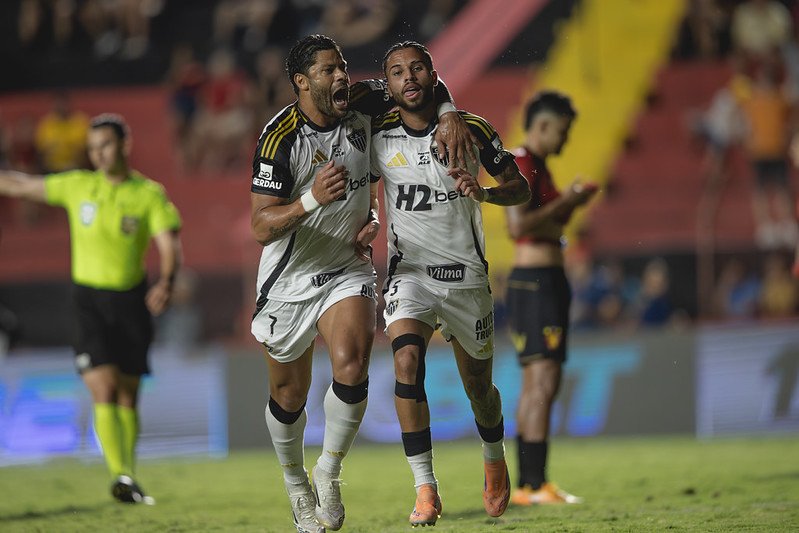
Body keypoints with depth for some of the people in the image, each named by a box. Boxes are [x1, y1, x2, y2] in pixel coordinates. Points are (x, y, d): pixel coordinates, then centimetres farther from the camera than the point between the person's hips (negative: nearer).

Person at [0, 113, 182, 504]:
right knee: (105, 393, -15)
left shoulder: (149, 194, -1)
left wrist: (166, 282, -31)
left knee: (128, 398, 9)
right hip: (89, 300, 0)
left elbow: (170, 245, -12)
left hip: (131, 301, 1)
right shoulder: (78, 186, 4)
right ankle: (121, 477, -22)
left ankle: (127, 479, 23)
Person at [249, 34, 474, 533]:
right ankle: (295, 481, 36)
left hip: (348, 268, 2)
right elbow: (261, 228, -23)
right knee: (289, 395, 9)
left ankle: (329, 472, -2)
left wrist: (449, 115, -9)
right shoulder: (280, 137, -20)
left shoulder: (363, 103, -7)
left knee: (352, 365, -22)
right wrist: (311, 200, -39)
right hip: (290, 279, -2)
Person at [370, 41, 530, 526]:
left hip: (467, 275, 0)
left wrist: (484, 192, -18)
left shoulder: (471, 130, -4)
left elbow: (521, 188, 2)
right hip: (410, 272, 0)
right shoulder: (378, 138, -3)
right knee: (407, 361, -26)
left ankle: (495, 461, 43)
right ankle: (425, 488, -22)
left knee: (479, 386, 10)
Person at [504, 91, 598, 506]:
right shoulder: (520, 163, -11)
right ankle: (536, 485, -16)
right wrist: (565, 202, -13)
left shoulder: (536, 165, 19)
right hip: (535, 281, -11)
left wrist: (570, 203, 11)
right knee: (542, 382, -14)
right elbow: (518, 226, -22)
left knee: (535, 386, 10)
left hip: (546, 281, 11)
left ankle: (526, 486, 12)